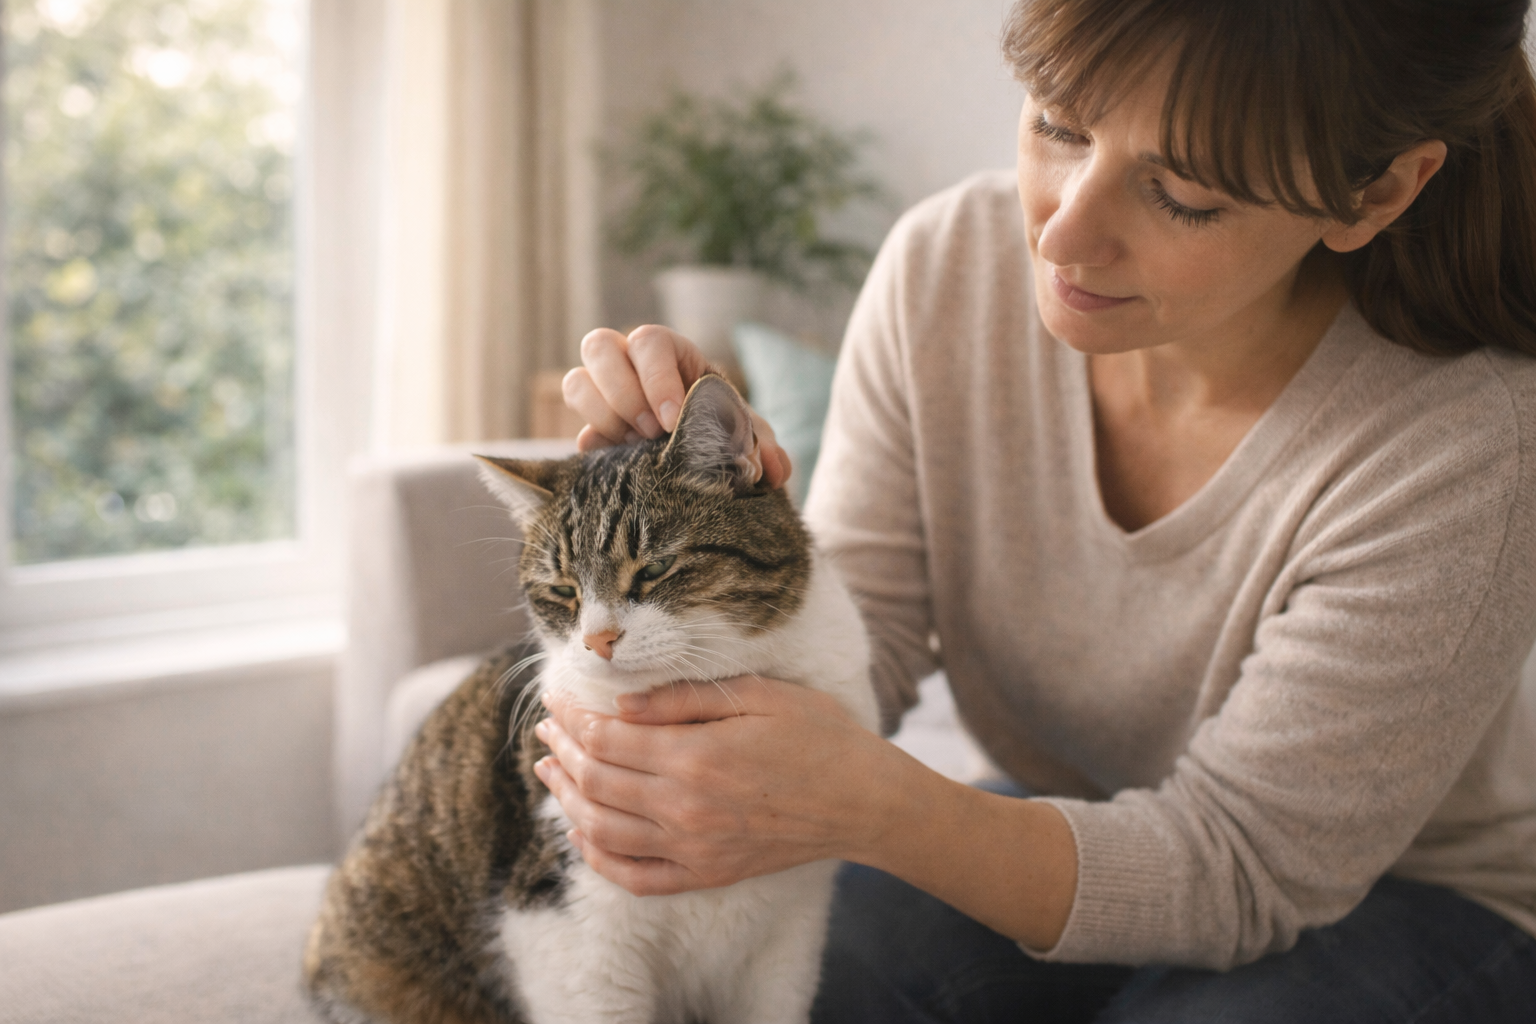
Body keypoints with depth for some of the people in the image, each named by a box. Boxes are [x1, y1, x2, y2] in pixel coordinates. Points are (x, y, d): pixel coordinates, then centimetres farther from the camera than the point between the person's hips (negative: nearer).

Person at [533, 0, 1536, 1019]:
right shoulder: (948, 264, -17)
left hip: (1418, 894, -1)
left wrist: (873, 806, -41)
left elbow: (1234, 867, -26)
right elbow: (854, 654, -11)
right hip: (1079, 826, 2)